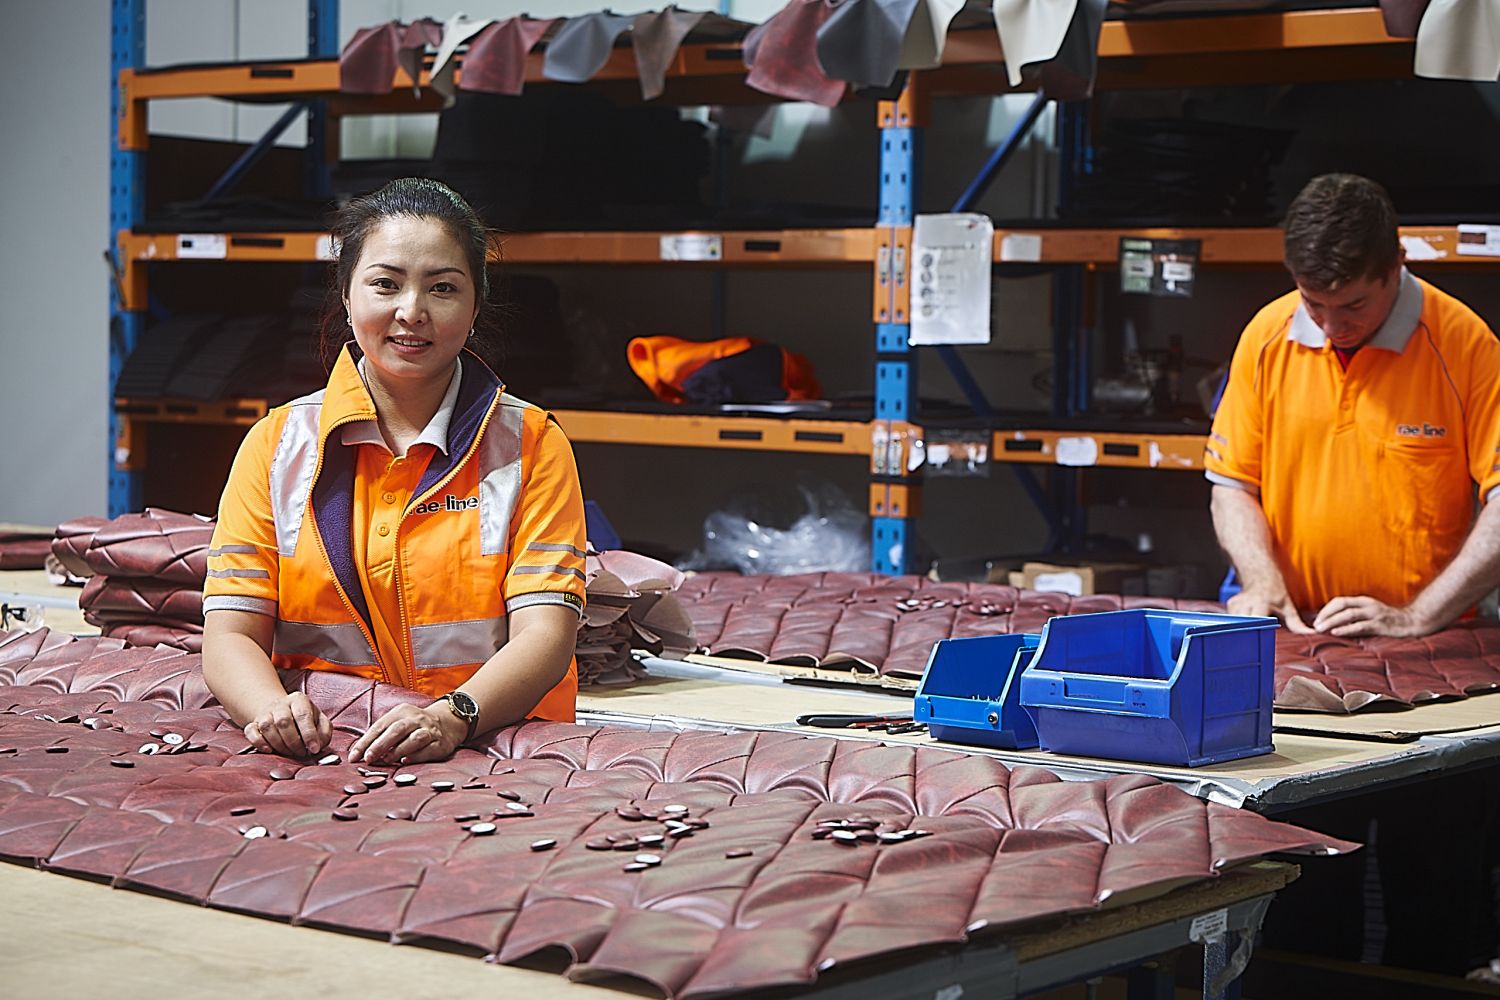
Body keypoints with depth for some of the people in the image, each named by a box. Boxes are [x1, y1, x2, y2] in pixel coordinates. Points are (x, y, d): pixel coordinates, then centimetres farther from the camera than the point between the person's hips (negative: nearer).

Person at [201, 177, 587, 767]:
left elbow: (545, 634, -7)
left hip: (493, 750, -2)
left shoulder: (531, 444, 5)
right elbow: (230, 635, 2)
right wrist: (274, 710, -21)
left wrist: (451, 717, -26)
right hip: (320, 756, 2)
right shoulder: (278, 444, 9)